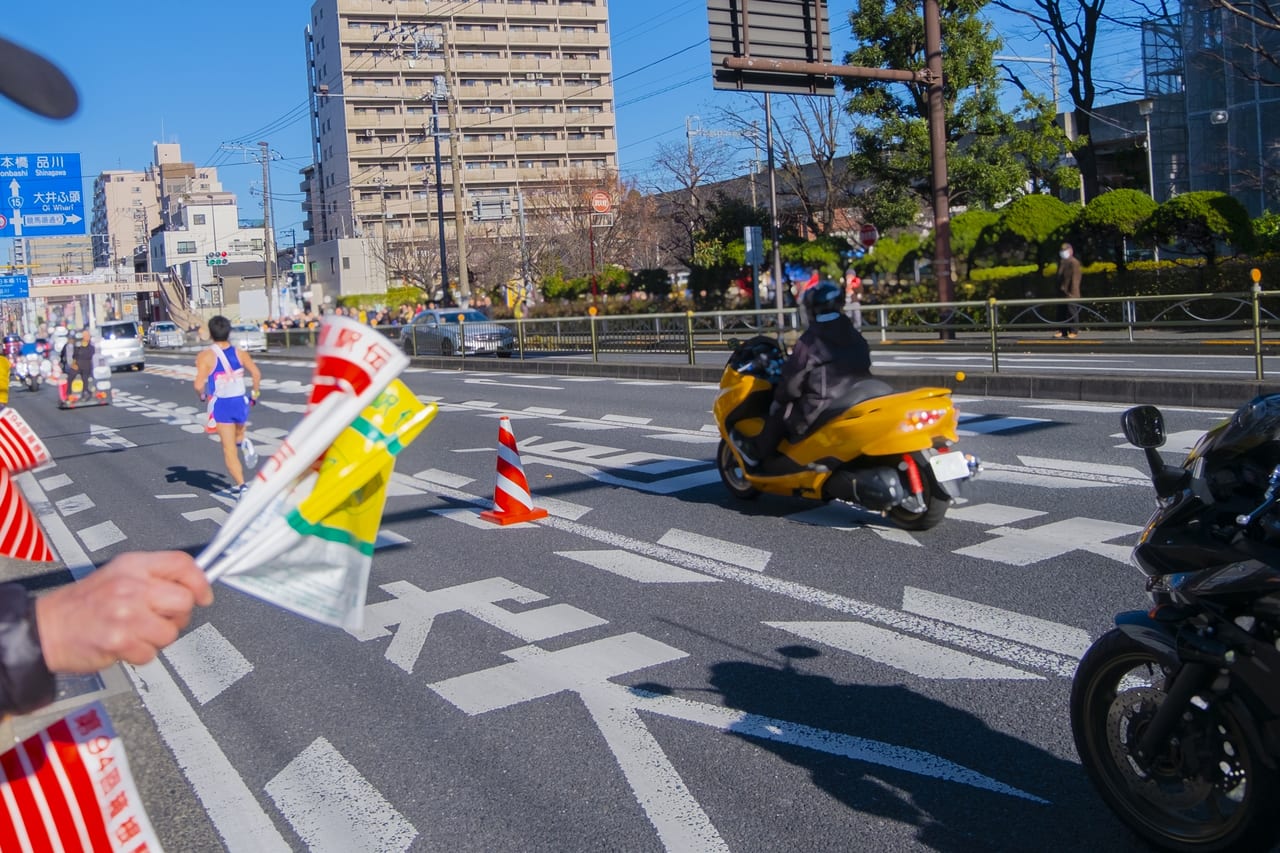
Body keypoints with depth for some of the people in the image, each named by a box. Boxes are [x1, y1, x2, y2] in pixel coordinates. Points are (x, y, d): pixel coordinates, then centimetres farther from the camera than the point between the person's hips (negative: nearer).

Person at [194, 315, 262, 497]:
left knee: (229, 449, 3)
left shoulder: (206, 356, -10)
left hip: (221, 405, -3)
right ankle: (244, 443, -7)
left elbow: (199, 385, -16)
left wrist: (203, 395, 5)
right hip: (241, 402, 3)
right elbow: (256, 374, -5)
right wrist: (254, 394, 9)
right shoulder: (240, 353, 1)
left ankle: (240, 485, -7)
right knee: (237, 435, 28)